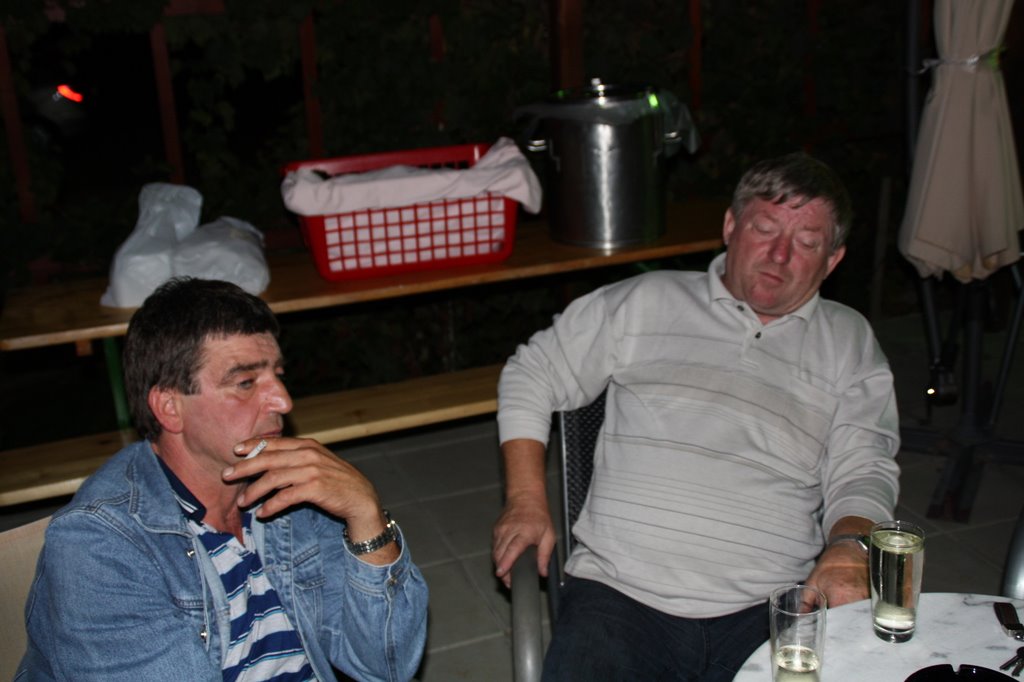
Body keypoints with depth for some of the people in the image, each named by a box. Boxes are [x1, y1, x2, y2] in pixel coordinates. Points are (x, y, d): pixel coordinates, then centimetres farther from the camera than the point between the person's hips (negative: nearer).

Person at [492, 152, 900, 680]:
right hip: (620, 592, -1)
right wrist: (527, 499, 4)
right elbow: (531, 375, 15)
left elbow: (864, 469, 9)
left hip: (767, 611, 2)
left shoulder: (849, 341, 16)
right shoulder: (646, 302, 12)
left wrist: (848, 546, -13)